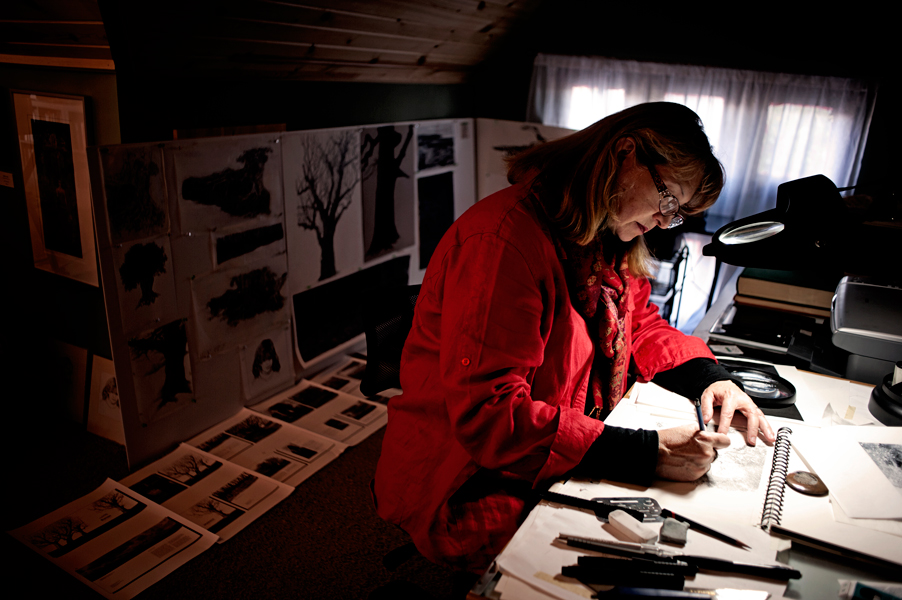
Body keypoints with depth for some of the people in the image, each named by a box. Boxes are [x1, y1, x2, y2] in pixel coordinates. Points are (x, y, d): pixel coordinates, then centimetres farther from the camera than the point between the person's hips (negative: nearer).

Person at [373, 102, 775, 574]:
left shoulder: (609, 240, 5)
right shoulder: (506, 239, -25)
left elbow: (641, 324, 17)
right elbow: (488, 415, -29)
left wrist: (706, 376, -3)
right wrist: (648, 454, -30)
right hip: (471, 490, -8)